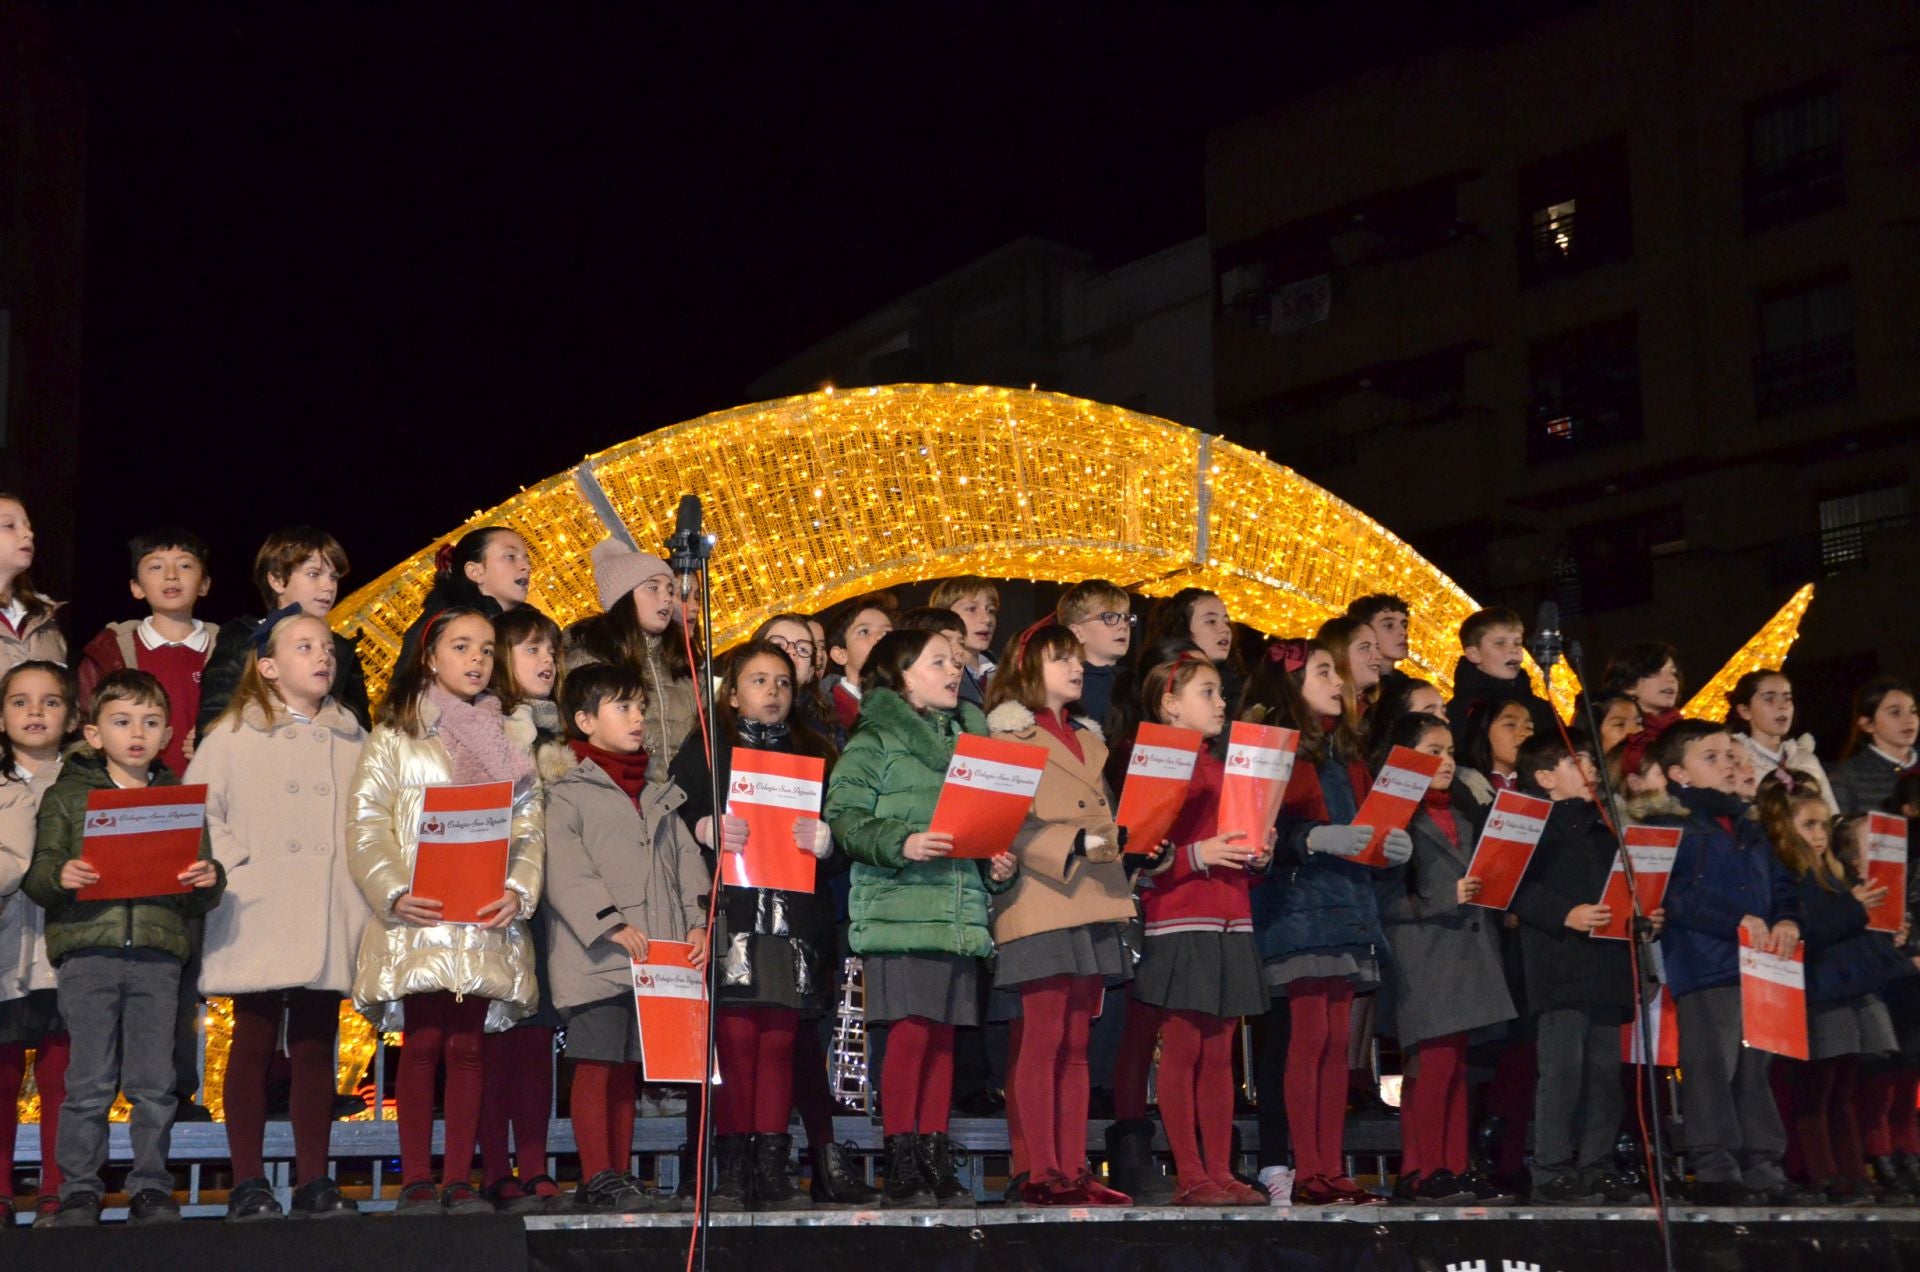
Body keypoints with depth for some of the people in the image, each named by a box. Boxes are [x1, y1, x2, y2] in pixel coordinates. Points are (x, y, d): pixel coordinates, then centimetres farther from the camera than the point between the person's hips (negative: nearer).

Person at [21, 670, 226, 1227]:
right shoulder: (66, 796, 10)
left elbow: (197, 902, 15)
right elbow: (37, 876, 4)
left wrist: (208, 880, -7)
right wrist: (60, 876, -18)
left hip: (158, 954, 2)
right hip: (87, 952, -1)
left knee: (154, 1083, 2)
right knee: (89, 1082, 0)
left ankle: (151, 1188, 12)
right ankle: (79, 1191, 10)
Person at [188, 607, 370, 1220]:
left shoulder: (352, 741, 14)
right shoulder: (233, 734, 4)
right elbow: (197, 812, -1)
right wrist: (231, 864, -11)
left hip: (328, 926, 3)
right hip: (259, 921, -3)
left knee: (316, 1048, 6)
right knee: (254, 1044, 1)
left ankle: (314, 1181, 10)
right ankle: (248, 1184, 6)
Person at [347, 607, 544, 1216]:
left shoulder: (510, 737, 16)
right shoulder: (396, 734, 7)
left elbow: (529, 826, 9)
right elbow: (367, 824, -1)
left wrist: (517, 891, -8)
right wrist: (394, 893, -15)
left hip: (487, 918, 2)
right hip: (418, 915, -2)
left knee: (468, 1045, 2)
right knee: (423, 1041, -6)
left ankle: (460, 1180, 6)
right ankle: (415, 1181, 1)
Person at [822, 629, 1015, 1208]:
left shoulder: (968, 735, 19)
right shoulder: (874, 740, -1)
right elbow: (844, 817, -9)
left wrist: (999, 863, 6)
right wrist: (901, 844, -22)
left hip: (961, 910, 6)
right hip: (900, 908, -6)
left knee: (943, 1036, 8)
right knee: (910, 1031, -9)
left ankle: (937, 1164, 13)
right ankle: (901, 1170, -2)